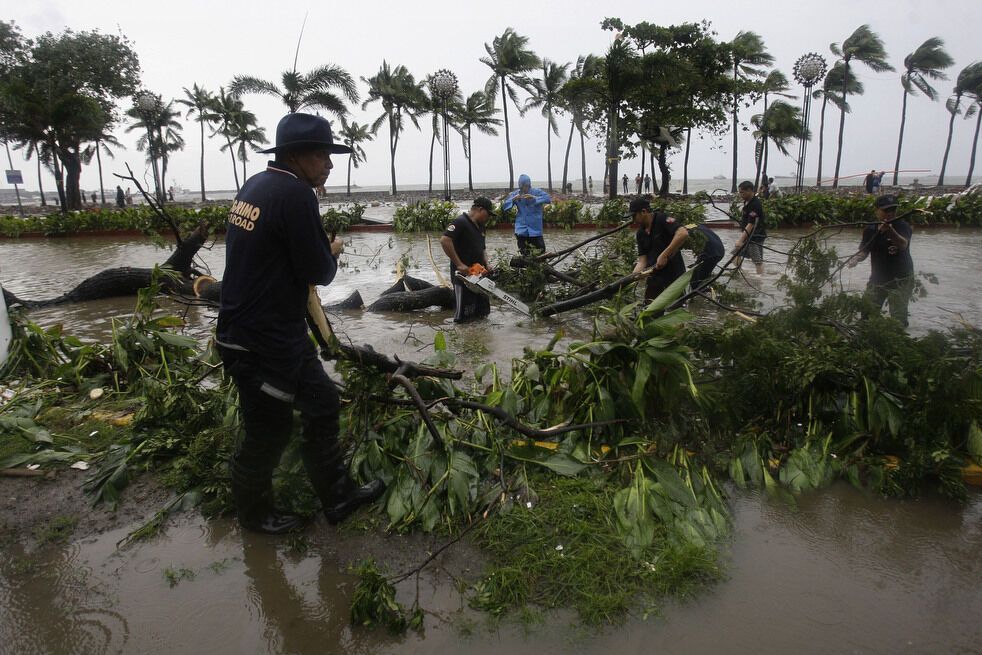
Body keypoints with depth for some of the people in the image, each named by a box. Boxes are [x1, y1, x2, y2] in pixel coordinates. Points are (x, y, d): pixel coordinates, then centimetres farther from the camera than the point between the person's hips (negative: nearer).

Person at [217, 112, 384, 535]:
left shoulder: (257, 184, 9)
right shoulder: (294, 194, -21)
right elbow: (319, 271, -19)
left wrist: (320, 254, 4)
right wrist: (332, 254, 2)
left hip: (283, 333, 10)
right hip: (260, 343, -10)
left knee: (322, 404, 17)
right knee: (267, 432, 9)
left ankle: (338, 498, 30)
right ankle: (253, 514, 32)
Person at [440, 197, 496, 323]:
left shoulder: (480, 226, 13)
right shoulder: (460, 222, -14)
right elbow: (444, 240, -27)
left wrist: (486, 264, 3)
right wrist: (459, 264, -25)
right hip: (463, 274, -9)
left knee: (482, 310, 13)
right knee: (463, 316, -2)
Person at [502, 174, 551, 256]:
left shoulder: (536, 192, -6)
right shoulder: (515, 194, 2)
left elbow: (548, 199, -22)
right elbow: (504, 207, -2)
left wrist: (534, 198, -32)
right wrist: (513, 199, -18)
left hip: (535, 227, -2)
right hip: (521, 228, 2)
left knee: (540, 251, 0)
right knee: (524, 253, 7)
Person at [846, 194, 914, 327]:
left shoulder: (903, 226, -12)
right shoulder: (870, 230, 2)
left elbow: (903, 245, -30)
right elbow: (864, 251, 2)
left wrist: (890, 231, -49)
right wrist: (856, 258, -22)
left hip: (899, 280, -5)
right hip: (877, 278, 5)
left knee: (898, 318, -9)